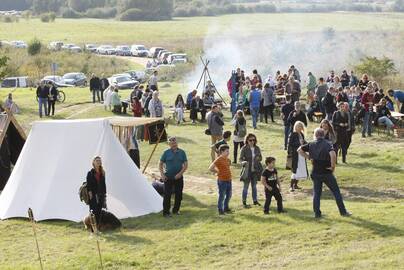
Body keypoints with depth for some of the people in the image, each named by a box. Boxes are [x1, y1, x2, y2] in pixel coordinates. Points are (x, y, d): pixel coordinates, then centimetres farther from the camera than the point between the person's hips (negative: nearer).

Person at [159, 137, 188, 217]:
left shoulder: (182, 152, 3)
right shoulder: (166, 153, -1)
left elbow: (185, 165, 1)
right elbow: (160, 164, 4)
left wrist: (180, 173, -13)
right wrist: (162, 174, -8)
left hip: (178, 177, 2)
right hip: (168, 177, -2)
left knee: (179, 195, 8)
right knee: (167, 195, -4)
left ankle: (176, 210, 24)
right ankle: (166, 212, 2)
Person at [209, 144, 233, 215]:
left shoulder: (228, 160, 8)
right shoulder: (219, 160, -15)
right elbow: (210, 168, -17)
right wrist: (218, 172, -6)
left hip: (229, 180, 8)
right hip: (222, 181, -8)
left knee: (229, 195, 16)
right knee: (222, 196, 2)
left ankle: (226, 208, 32)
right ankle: (220, 210, 15)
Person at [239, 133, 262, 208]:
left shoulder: (257, 148, 3)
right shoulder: (244, 149, -10)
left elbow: (260, 157, 12)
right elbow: (241, 158, -9)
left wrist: (258, 158, -12)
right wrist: (243, 162, -31)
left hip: (255, 170, 4)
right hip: (247, 170, -4)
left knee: (254, 185, 14)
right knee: (246, 186, 2)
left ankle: (255, 200, 25)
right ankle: (244, 202, 10)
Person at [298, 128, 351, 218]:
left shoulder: (311, 144, 1)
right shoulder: (327, 144, -10)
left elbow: (299, 150, 6)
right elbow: (332, 154, -28)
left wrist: (309, 157, 9)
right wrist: (333, 166, -16)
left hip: (316, 173, 3)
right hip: (327, 173, -3)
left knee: (316, 193, 13)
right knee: (336, 192, 9)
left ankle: (317, 213, 10)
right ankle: (343, 212, 13)